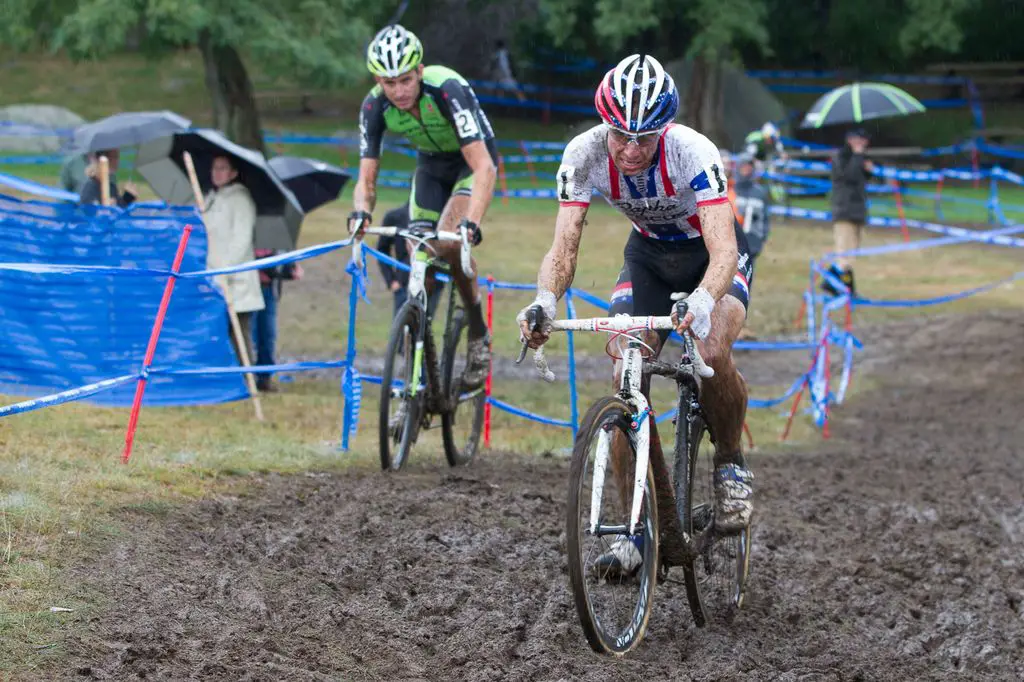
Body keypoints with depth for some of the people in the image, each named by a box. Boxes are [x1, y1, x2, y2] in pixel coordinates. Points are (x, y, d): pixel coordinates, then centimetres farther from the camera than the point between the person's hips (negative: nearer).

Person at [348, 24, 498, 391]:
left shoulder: (447, 90, -36)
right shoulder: (375, 106, -22)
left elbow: (483, 166, -41)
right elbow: (367, 178, -18)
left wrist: (472, 222, -55)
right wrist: (361, 212, -41)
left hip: (473, 161, -5)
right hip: (431, 166, 5)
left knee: (448, 242, -29)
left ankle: (479, 335, -10)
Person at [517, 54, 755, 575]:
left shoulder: (692, 152, -35)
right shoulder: (585, 155, -26)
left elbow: (724, 249, -43)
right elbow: (564, 247, -26)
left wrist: (702, 302, -64)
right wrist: (544, 303, -47)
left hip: (711, 254, -3)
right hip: (648, 255, 3)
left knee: (712, 354, -31)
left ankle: (730, 463, -3)